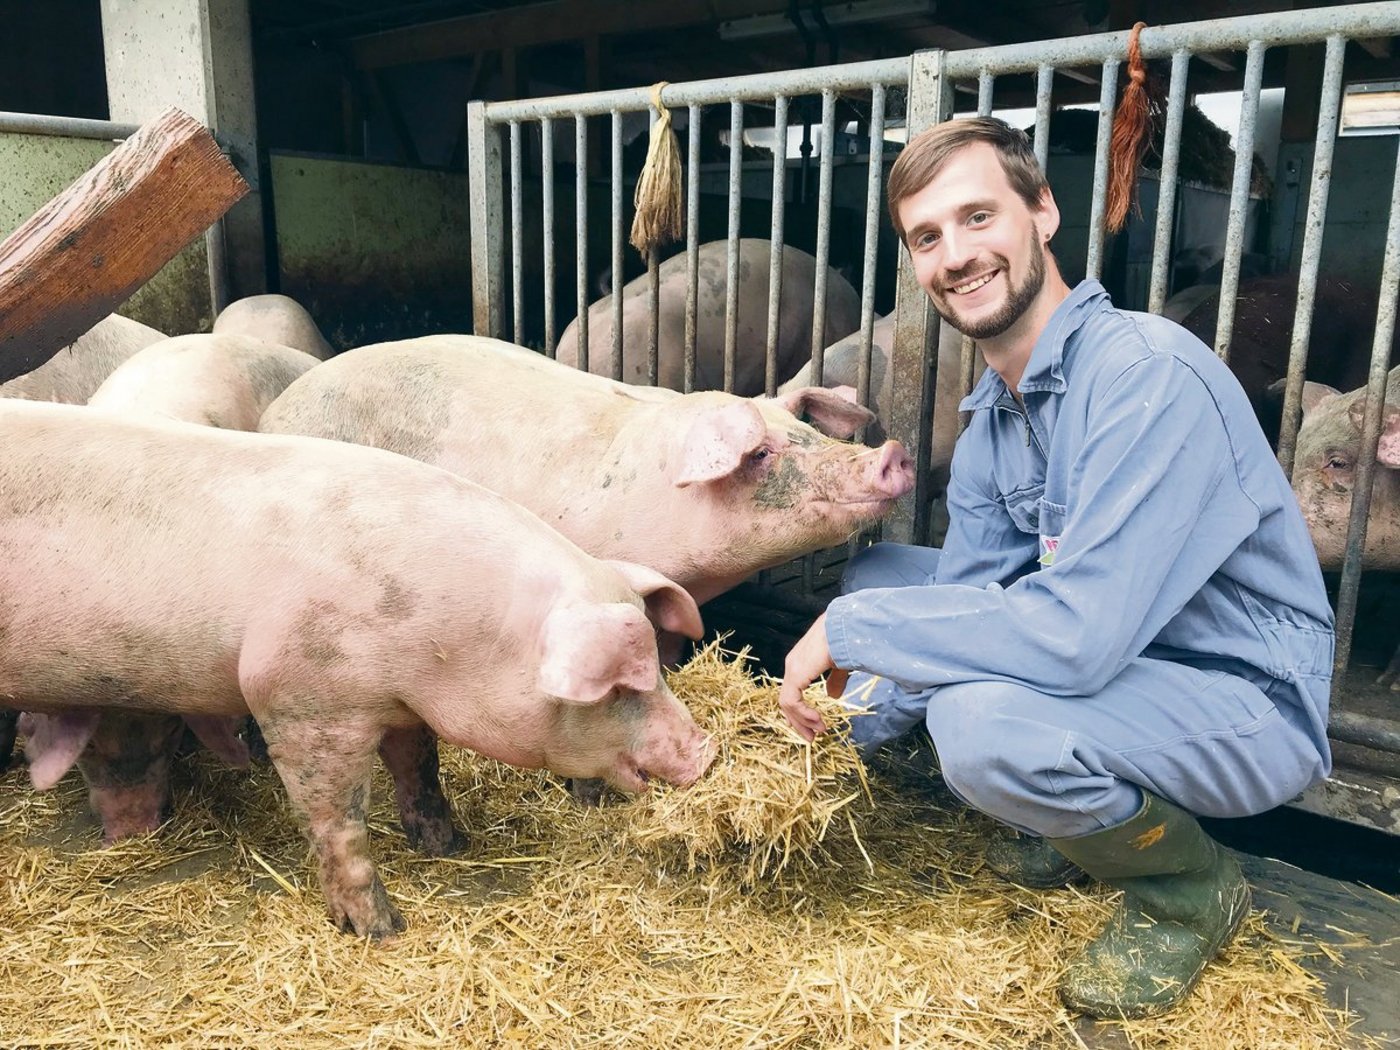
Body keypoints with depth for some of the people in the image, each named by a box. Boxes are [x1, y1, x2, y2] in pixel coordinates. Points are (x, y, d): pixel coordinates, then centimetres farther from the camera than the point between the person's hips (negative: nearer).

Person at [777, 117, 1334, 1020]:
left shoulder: (1148, 371, -26)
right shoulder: (994, 411, 2)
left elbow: (1078, 635, -35)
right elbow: (966, 595, 2)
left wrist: (853, 628, -26)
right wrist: (850, 729, -10)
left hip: (1252, 703, -8)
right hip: (1120, 655, 8)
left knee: (982, 720, -35)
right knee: (879, 576, 5)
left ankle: (1193, 888, -2)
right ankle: (1071, 816, 14)